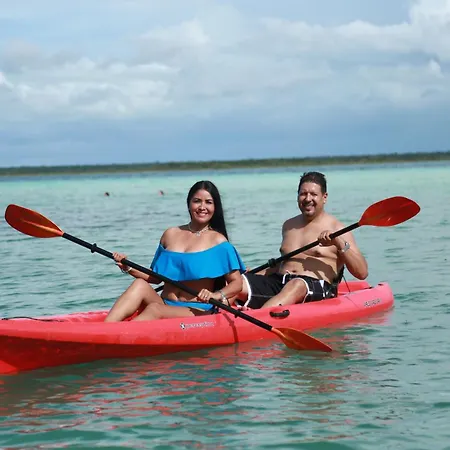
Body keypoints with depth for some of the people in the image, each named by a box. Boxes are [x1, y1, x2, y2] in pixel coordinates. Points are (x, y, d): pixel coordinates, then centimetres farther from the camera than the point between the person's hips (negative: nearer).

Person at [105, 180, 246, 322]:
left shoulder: (218, 241, 1)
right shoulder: (171, 234, 14)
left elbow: (237, 283, -3)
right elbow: (156, 277, 19)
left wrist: (217, 295, -23)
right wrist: (128, 268, 3)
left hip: (198, 311, -4)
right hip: (164, 304, 4)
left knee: (154, 309, -32)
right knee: (140, 285, -25)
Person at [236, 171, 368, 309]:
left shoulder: (336, 229, 4)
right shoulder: (288, 226, 22)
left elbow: (362, 273, -3)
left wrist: (340, 243, -16)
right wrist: (253, 275, 23)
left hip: (317, 289, -6)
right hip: (278, 282, 6)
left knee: (296, 285, -42)